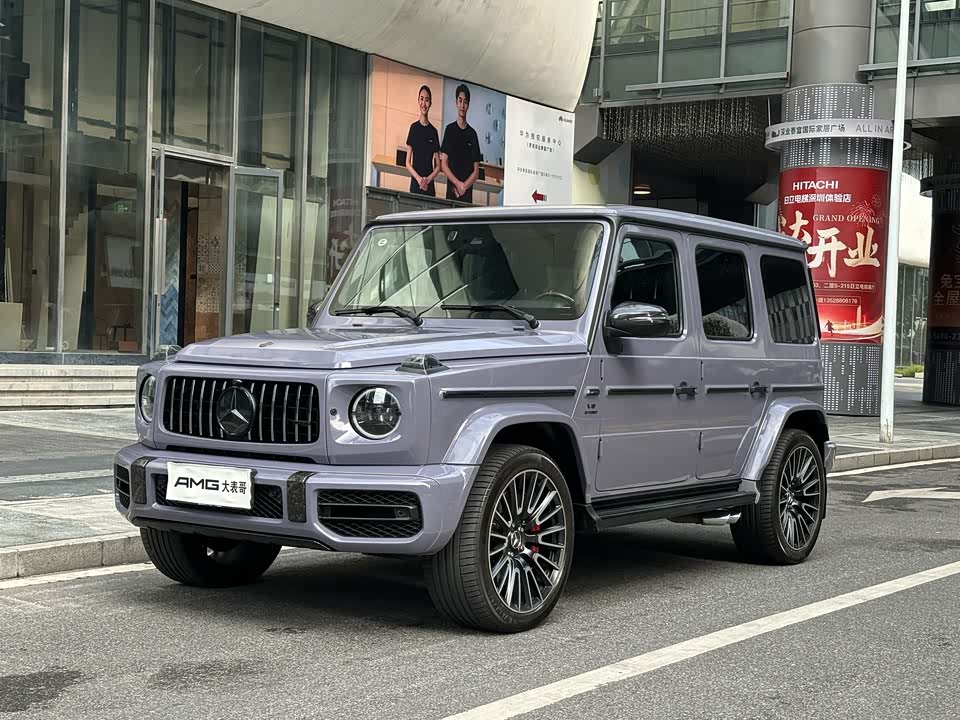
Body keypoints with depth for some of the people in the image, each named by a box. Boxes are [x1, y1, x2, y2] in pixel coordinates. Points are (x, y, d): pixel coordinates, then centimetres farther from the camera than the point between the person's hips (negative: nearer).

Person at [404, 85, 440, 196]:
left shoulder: (433, 131, 8)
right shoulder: (414, 128, 4)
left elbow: (438, 166, 9)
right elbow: (408, 163, 3)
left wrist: (428, 179, -9)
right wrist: (418, 178, -12)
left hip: (429, 186, 1)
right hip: (415, 184, -1)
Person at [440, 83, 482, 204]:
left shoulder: (472, 134, 10)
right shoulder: (450, 130, 6)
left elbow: (476, 171, 8)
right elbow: (443, 164, 0)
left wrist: (464, 186, -9)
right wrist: (457, 183, -13)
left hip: (467, 193, 2)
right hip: (452, 191, -2)